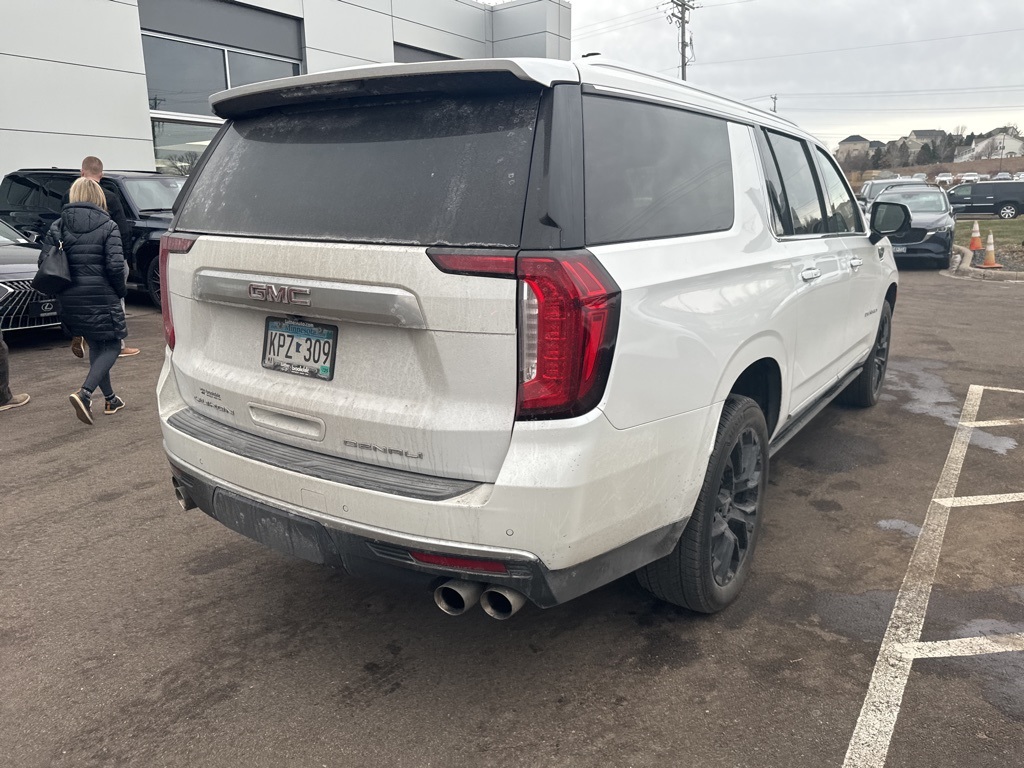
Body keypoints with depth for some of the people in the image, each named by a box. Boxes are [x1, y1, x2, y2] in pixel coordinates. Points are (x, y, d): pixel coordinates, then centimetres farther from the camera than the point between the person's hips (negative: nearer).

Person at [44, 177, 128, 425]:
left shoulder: (58, 226, 5)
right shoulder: (108, 226, -7)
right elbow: (115, 266, -15)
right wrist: (121, 290, 1)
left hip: (70, 301, 5)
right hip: (101, 298, -5)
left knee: (95, 346, 20)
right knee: (112, 346, 6)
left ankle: (110, 399, 24)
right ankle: (84, 393, -15)